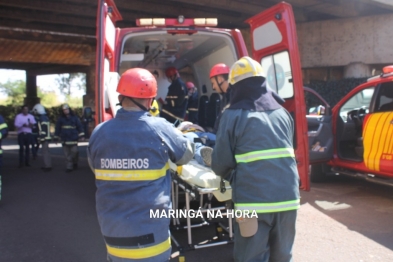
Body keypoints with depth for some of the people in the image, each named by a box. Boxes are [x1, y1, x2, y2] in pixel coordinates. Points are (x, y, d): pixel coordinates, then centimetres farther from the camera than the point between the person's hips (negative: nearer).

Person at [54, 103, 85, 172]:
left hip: (73, 139, -1)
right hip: (65, 139, 1)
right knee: (67, 154, 1)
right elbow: (57, 129, 12)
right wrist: (56, 138, 11)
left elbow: (80, 127, 6)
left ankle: (75, 162, 24)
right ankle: (69, 167, 6)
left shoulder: (75, 118, 6)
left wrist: (81, 136, -1)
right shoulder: (60, 119, 9)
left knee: (74, 152, -3)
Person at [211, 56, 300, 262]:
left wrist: (233, 177, 20)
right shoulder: (283, 113, 12)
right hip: (288, 198, 5)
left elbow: (221, 164, -2)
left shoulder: (234, 115, -2)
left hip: (253, 202, -5)